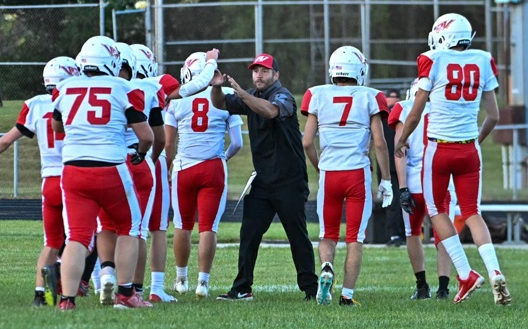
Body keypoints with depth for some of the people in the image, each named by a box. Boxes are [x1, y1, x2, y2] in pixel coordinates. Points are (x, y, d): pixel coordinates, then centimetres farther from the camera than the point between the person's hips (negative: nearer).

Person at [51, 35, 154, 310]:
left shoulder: (64, 89, 9)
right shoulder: (123, 89, -2)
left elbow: (56, 126, 28)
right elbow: (147, 136, 0)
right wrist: (141, 154, 22)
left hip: (73, 170, 3)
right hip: (110, 170, -3)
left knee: (77, 236, 4)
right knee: (128, 228, 17)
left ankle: (67, 298, -9)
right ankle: (125, 294, 16)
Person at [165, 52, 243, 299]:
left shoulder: (177, 99, 0)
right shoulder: (225, 98, 1)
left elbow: (168, 143, 3)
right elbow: (237, 143, 4)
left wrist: (167, 168, 18)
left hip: (184, 167, 0)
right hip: (214, 167, 0)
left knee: (183, 226, 14)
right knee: (208, 227, 2)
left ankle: (181, 278, 25)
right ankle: (203, 282, -2)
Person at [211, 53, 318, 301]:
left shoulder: (283, 96, -12)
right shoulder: (251, 97, 10)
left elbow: (270, 111, -33)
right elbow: (221, 104, 12)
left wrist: (242, 94, -41)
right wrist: (217, 87, -10)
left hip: (289, 180, -6)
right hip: (262, 181, 6)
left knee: (298, 236, 1)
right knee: (249, 233, 0)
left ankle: (310, 288, 9)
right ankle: (242, 288, 2)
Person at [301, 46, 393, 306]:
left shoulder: (318, 96, 4)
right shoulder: (369, 98, 0)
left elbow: (307, 142, 4)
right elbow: (379, 142, -2)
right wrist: (386, 180, 6)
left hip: (328, 173, 1)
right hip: (358, 174, -1)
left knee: (328, 234, 15)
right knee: (355, 238, 7)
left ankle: (326, 267, -14)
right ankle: (347, 294, 2)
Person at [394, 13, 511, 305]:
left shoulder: (433, 62, -7)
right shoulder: (483, 62, 4)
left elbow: (415, 115, -1)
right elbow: (493, 116, 8)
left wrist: (401, 141, 17)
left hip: (439, 148, -3)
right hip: (469, 149, 3)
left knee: (436, 210, 12)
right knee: (471, 212, 8)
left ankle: (465, 273, 2)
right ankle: (495, 272, -11)